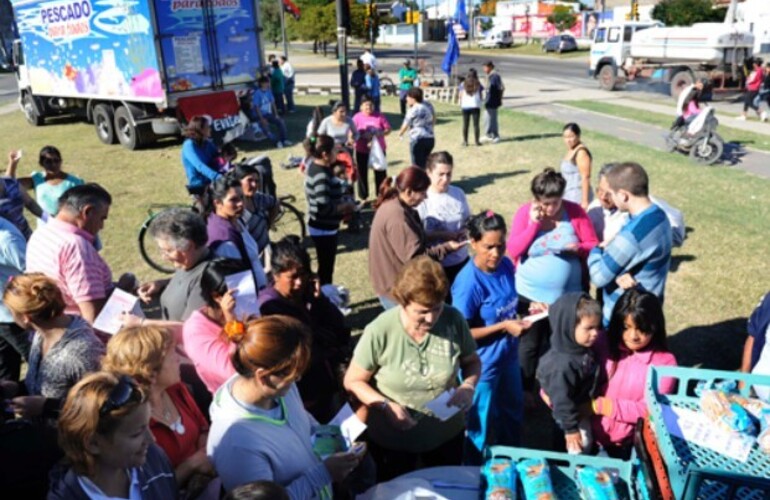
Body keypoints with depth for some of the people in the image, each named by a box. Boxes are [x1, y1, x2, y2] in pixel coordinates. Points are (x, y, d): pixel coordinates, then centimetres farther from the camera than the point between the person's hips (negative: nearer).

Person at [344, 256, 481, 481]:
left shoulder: (454, 320, -18)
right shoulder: (379, 332, -26)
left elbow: (472, 361, 0)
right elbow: (353, 381, -13)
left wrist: (468, 386, -20)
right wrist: (385, 406, -28)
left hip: (447, 433, 3)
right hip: (392, 440, -2)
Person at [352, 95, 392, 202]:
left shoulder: (379, 116, -2)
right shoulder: (357, 117, -5)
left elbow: (388, 129, 1)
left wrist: (380, 133, -18)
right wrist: (363, 136, -22)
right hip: (362, 150, -1)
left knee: (380, 173, 7)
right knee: (362, 173, 5)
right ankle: (363, 197, 17)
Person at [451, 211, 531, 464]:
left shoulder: (506, 265, -8)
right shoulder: (468, 282, -28)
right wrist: (503, 326, -26)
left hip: (508, 356, 7)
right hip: (482, 365, -7)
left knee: (513, 412, 28)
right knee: (481, 424, 15)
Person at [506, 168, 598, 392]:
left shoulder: (575, 211, -8)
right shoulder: (525, 212, -9)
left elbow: (594, 246, -2)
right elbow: (513, 250, -14)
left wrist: (578, 248, -24)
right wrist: (533, 223, -22)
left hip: (567, 296, 1)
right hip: (530, 295, -1)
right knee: (529, 346, 12)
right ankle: (524, 391, 31)